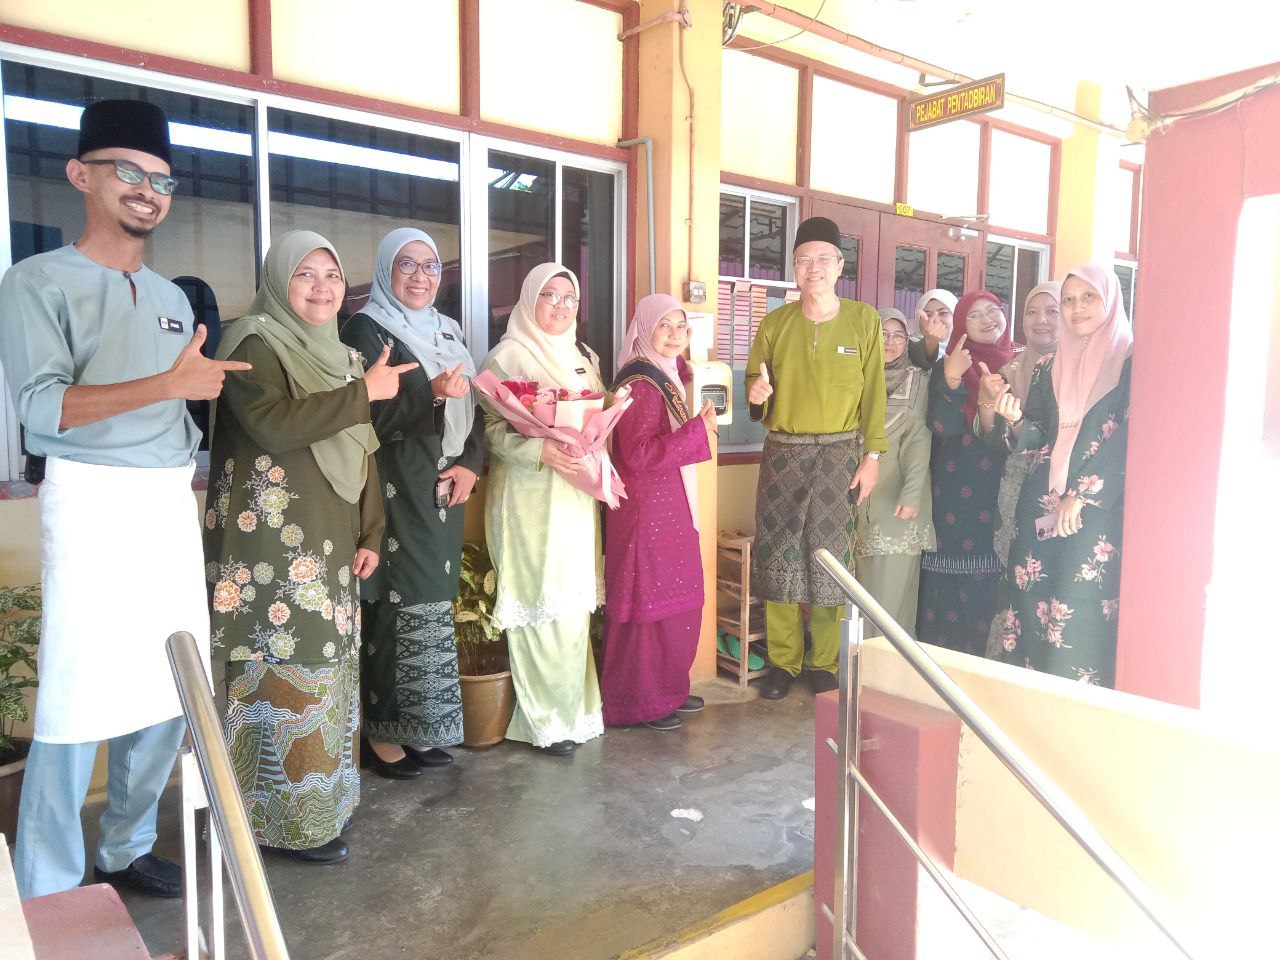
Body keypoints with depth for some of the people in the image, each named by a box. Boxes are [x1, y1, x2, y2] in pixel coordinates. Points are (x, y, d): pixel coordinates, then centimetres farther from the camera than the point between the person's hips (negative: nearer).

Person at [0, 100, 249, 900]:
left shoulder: (173, 298, 16)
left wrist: (196, 470, 11)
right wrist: (170, 383, -20)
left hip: (173, 505, 6)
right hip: (93, 503, -6)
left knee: (170, 686, 7)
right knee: (80, 696, -3)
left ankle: (126, 849, 25)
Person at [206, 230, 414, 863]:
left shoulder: (340, 356, 17)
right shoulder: (255, 344, -6)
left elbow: (361, 453, 18)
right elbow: (272, 424, -24)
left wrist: (369, 534, 11)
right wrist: (365, 392, -18)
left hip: (328, 542, 8)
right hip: (271, 543, -8)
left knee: (322, 661, 12)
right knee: (286, 669, -4)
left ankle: (317, 795, 25)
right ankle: (290, 818, 9)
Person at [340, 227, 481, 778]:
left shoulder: (448, 331, 18)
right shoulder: (366, 330, -3)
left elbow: (474, 407, 16)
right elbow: (370, 416, -14)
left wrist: (470, 463, 0)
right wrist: (432, 394, -27)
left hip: (445, 489, 6)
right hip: (396, 491, -6)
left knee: (433, 602, 8)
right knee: (397, 605, -6)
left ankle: (423, 727, 19)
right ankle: (384, 732, 8)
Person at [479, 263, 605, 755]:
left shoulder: (584, 357, 18)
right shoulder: (508, 356, -4)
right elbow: (490, 428, -11)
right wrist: (539, 450, -25)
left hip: (577, 496, 7)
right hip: (532, 498, -6)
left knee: (574, 604, 9)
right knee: (544, 608, -5)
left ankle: (575, 707, 21)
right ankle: (544, 720, 7)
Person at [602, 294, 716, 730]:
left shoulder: (668, 377, 14)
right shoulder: (640, 383, -16)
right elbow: (638, 455, -24)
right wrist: (698, 429, -23)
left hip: (671, 506, 10)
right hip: (644, 510, -10)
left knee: (678, 600, 15)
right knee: (648, 603, -1)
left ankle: (670, 687, 29)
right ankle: (640, 702, 12)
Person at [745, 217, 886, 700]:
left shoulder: (864, 320, 3)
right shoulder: (774, 323, 7)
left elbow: (874, 391, 1)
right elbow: (754, 383, 12)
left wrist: (872, 455, -5)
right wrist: (755, 393, -12)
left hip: (839, 452, -1)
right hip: (782, 452, 2)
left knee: (831, 556, 1)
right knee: (778, 555, 2)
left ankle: (825, 664, 16)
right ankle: (782, 661, 15)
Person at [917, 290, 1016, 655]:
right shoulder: (948, 367, 3)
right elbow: (942, 426, -10)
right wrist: (952, 379, -22)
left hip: (1005, 491, 2)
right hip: (957, 496, -2)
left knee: (993, 580, 1)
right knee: (953, 581, -2)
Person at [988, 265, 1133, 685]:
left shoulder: (1131, 362, -1)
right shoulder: (1048, 370, 15)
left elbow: (1128, 440, -8)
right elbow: (1037, 437, 12)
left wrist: (1082, 495, -13)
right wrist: (1015, 418, -10)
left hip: (1099, 510, -5)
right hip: (1041, 505, 5)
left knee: (1082, 615, -8)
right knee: (1031, 601, 3)